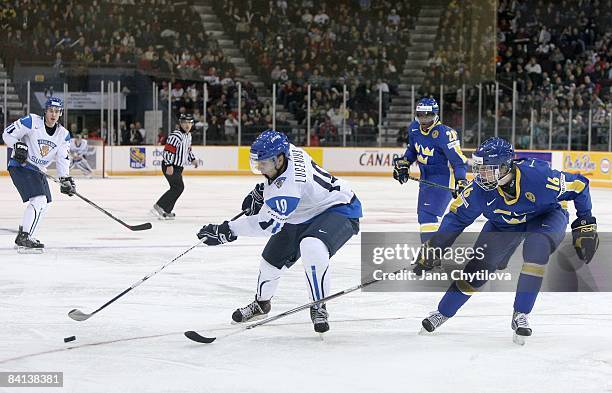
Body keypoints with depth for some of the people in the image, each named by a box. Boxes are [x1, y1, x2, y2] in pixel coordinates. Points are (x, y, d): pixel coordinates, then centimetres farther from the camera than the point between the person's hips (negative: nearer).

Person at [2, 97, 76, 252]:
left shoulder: (63, 134, 3)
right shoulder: (32, 122, -15)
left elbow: (63, 159, 6)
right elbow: (8, 133, -11)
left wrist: (65, 180, -5)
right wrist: (18, 146, -26)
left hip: (38, 170, 9)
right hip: (19, 166, -9)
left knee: (42, 205, 15)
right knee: (38, 200, -22)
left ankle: (23, 238, 28)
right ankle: (24, 239, -23)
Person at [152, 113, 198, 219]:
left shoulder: (188, 135, 13)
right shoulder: (176, 135, -19)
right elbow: (168, 150, -24)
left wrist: (192, 159, 21)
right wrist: (169, 165, -28)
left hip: (178, 167, 10)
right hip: (170, 166, -10)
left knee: (178, 188, 11)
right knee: (178, 187, -17)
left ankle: (166, 211, 18)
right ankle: (159, 207, -19)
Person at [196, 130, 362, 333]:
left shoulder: (289, 184, -38)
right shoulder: (285, 151, -12)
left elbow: (269, 224, -41)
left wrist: (228, 230, -42)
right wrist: (261, 191, 7)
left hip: (339, 210, -10)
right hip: (302, 215, 10)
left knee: (312, 248, -38)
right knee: (273, 256, 12)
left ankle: (318, 307, -19)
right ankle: (261, 303, 39)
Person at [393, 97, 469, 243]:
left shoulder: (444, 134, -24)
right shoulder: (414, 128, -1)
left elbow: (458, 160, -25)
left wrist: (460, 181, -35)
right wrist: (403, 164, 9)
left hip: (444, 177, -9)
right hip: (426, 176, 9)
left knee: (428, 214, -22)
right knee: (422, 215, 19)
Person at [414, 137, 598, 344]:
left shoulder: (538, 176, -39)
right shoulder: (480, 189, -28)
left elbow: (579, 186, -24)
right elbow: (457, 218, -13)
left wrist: (585, 226, -19)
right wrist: (433, 247, -17)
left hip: (546, 216, -3)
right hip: (504, 224, 3)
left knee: (537, 248, -33)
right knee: (481, 265, -7)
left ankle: (520, 315, -20)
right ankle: (443, 312, 15)